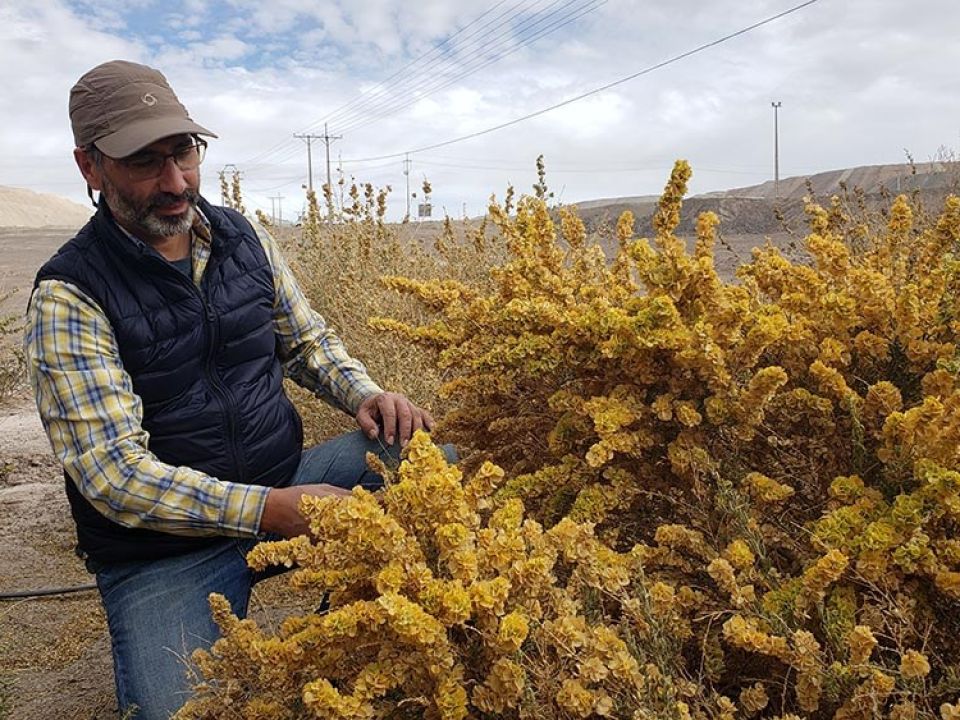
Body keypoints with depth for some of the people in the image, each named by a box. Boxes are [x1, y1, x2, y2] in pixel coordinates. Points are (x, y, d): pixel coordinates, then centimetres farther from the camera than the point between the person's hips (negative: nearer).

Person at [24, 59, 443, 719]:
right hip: (162, 552, -4)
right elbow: (114, 472, -21)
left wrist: (366, 395, -9)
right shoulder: (70, 294, -14)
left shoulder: (245, 238, 1)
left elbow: (307, 339, 13)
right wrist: (270, 511, -32)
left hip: (284, 481, 5)